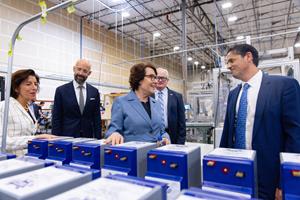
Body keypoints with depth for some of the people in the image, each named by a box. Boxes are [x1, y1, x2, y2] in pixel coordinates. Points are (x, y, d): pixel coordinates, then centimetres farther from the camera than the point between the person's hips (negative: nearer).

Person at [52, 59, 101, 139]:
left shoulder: (94, 92, 3)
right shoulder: (61, 90, -3)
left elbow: (97, 118, 4)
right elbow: (56, 119, -2)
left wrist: (97, 139, 0)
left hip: (88, 138, 2)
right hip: (67, 137, -1)